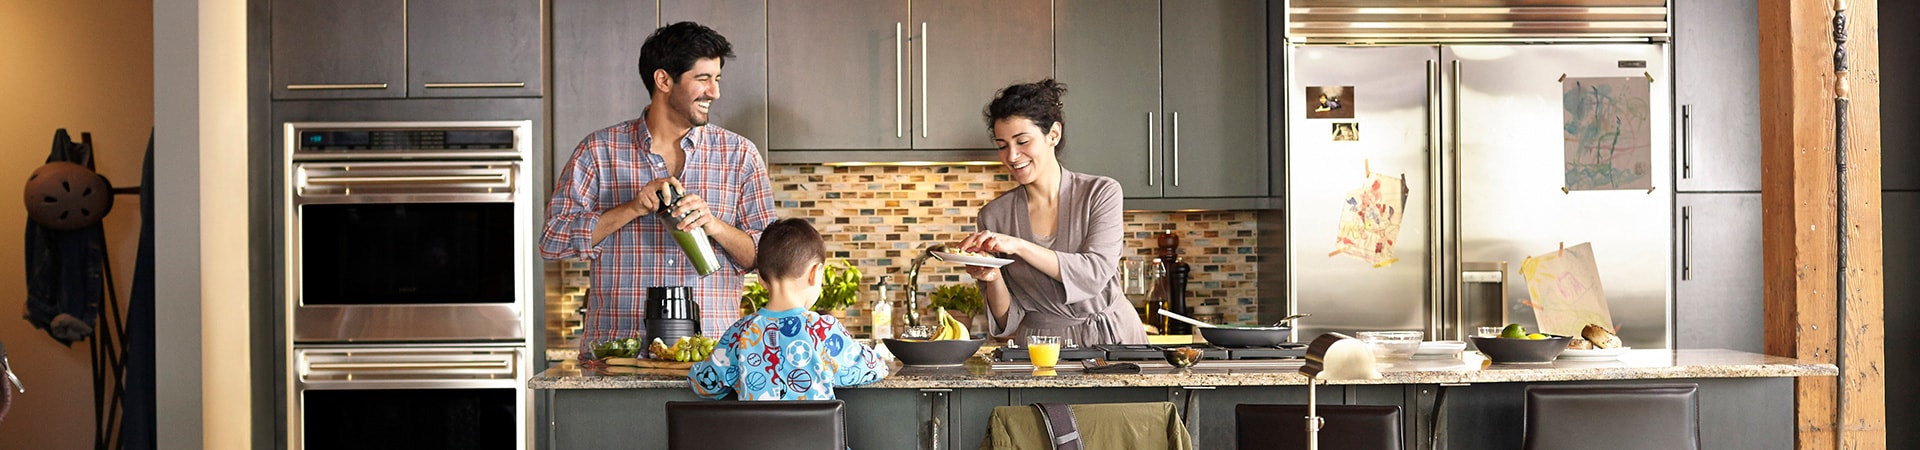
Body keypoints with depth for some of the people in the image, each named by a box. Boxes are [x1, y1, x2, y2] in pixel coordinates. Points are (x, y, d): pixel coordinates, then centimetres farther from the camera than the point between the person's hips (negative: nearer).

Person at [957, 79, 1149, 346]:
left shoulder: (1101, 193, 0)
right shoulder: (994, 215, 4)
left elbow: (1096, 273, -13)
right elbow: (1007, 320, 6)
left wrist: (1019, 246, -19)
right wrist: (993, 280, -14)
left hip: (1111, 337, -1)